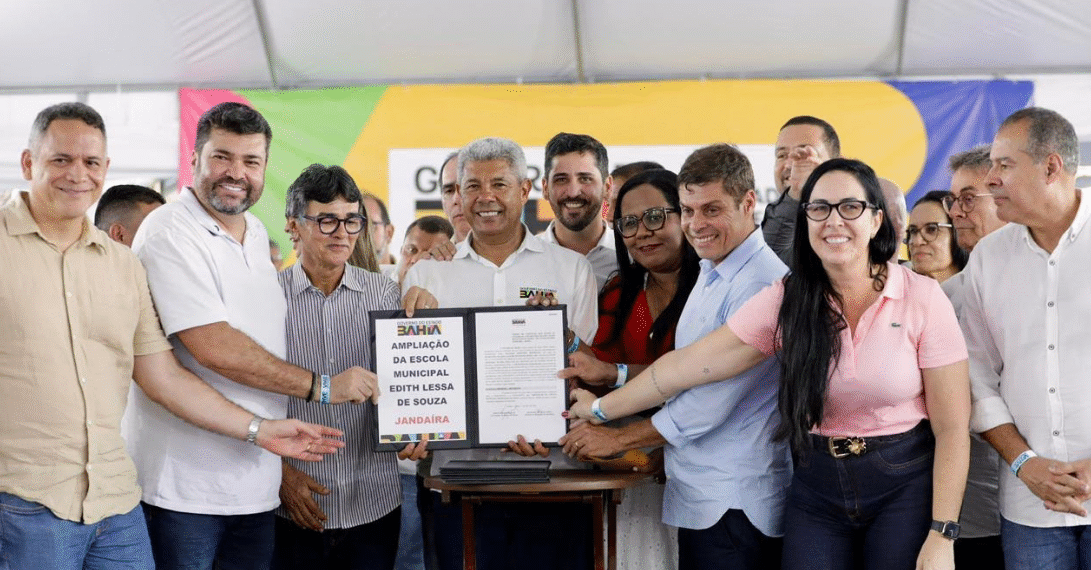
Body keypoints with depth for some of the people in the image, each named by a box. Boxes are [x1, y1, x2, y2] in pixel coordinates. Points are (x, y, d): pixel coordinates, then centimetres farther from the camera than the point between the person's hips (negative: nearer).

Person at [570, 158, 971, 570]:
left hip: (905, 488, -2)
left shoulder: (923, 298, -9)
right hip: (816, 489, 2)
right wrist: (601, 408, 3)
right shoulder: (785, 301, -4)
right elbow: (687, 364, 0)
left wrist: (942, 536, -12)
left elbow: (951, 428, -8)